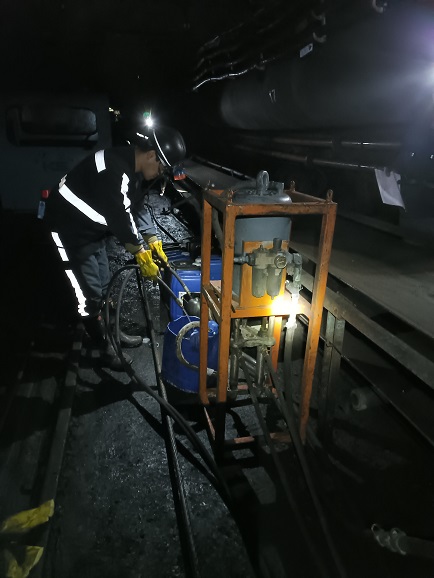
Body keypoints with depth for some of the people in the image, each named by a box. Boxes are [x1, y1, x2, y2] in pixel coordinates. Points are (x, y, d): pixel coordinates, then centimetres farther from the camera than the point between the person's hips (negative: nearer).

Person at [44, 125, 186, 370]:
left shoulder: (126, 164, 1)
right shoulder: (115, 170, -31)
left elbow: (136, 206, 9)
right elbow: (120, 218, -29)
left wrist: (154, 242, 8)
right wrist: (142, 255, -17)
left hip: (91, 230, 10)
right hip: (70, 231, -10)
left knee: (103, 285, 18)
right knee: (89, 294, 0)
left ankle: (110, 332, 36)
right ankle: (105, 347, 16)